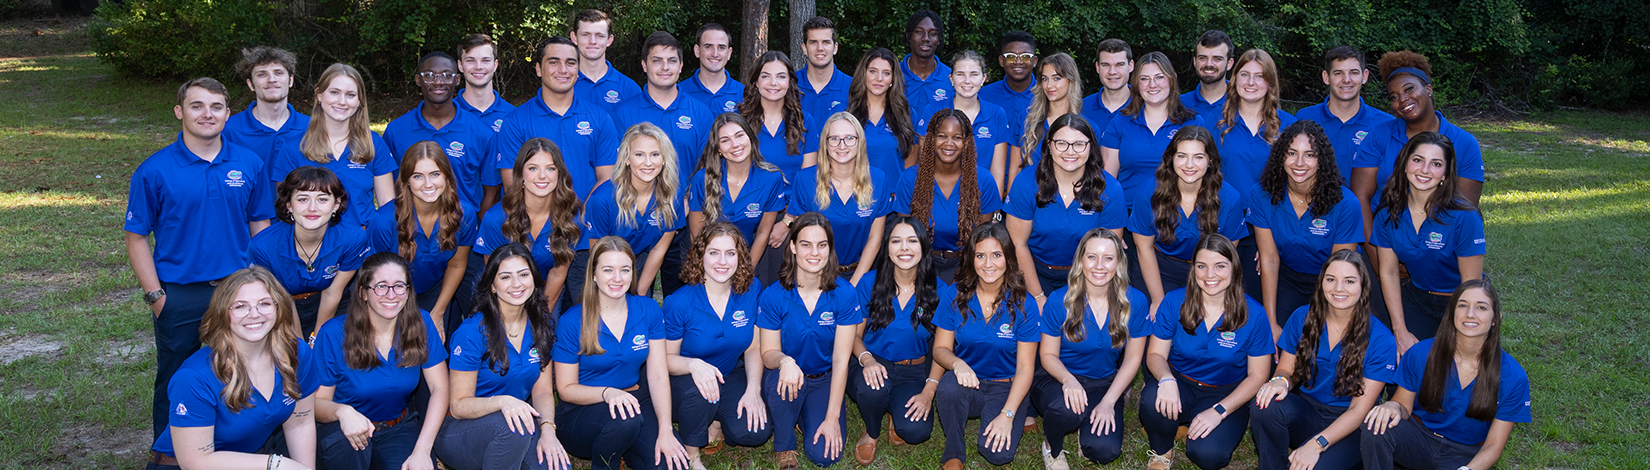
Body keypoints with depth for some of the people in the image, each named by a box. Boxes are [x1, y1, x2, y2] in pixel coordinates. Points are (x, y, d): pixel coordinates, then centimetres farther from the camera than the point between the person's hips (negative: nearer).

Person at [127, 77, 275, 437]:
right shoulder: (153, 171, -7)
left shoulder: (250, 164, 0)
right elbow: (137, 238, -4)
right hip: (179, 296, -2)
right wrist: (154, 296, -8)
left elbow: (261, 226, 8)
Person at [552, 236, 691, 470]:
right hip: (582, 411, -3)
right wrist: (607, 393, -28)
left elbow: (658, 376, -5)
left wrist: (665, 430, -18)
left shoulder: (649, 310, -1)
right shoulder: (572, 323, -10)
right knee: (625, 420, -37)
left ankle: (623, 448, 9)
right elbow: (566, 389, -7)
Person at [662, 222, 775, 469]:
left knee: (757, 431, -23)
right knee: (699, 392, -39)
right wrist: (693, 364, -34)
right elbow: (667, 358, -11)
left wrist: (753, 390, -16)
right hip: (686, 379, -2)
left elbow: (753, 348, -1)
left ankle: (717, 422, 12)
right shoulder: (679, 303, -20)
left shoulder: (751, 290, -10)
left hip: (731, 375, 3)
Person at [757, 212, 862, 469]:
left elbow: (840, 359, -13)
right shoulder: (774, 295, -14)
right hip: (788, 378, 0)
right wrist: (785, 361, -36)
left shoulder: (844, 293, -14)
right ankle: (784, 446, -7)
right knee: (780, 379, -36)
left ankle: (811, 416, 18)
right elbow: (768, 352, -9)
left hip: (825, 380, 0)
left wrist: (832, 417, -15)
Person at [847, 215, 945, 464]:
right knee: (872, 387, -37)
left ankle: (897, 412, 13)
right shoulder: (869, 283, -5)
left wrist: (929, 391, -14)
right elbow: (855, 334, 2)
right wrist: (866, 359, -21)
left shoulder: (938, 291, -6)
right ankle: (871, 433, -1)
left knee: (916, 429, -28)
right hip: (874, 364, 0)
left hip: (915, 371, 0)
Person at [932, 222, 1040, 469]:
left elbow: (1025, 367, -8)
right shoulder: (955, 296, -4)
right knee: (950, 386, -36)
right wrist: (957, 363, -25)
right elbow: (940, 348, 0)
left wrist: (1007, 414, -18)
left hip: (1006, 389, -1)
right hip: (968, 384, 1)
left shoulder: (1024, 305, -9)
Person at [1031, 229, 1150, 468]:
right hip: (1061, 379, -2)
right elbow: (1048, 354, -6)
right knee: (1067, 408, -38)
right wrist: (1068, 380, -28)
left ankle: (1087, 422, 14)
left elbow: (1132, 359, -3)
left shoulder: (1135, 302, -10)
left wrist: (1108, 402, -13)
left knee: (1105, 450, -24)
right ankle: (1052, 448, -2)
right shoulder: (1060, 301, -14)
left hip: (1105, 384, 2)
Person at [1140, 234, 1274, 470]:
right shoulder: (1174, 302, -9)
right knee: (1153, 400, -35)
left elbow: (1257, 376, -6)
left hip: (1226, 395, -1)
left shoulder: (1253, 315, -13)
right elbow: (1155, 353, -3)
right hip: (1180, 383, 1)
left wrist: (1218, 411, -19)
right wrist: (1166, 379, -29)